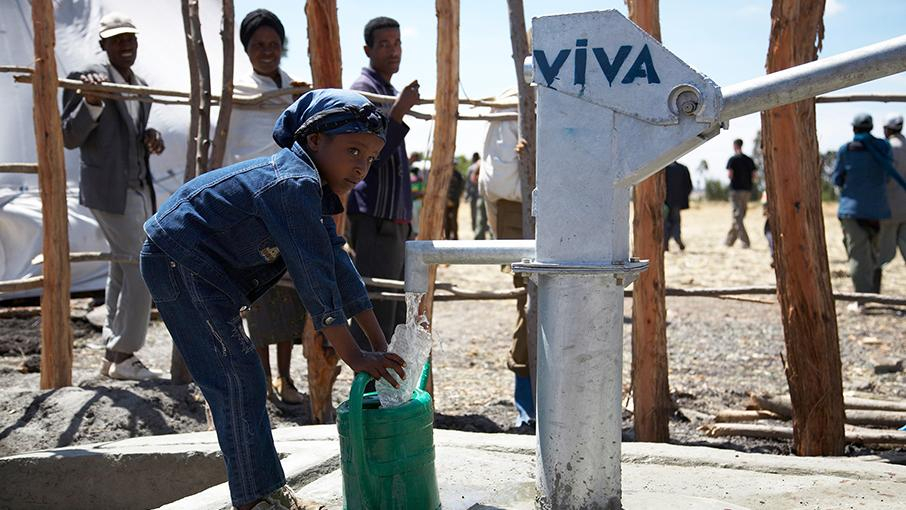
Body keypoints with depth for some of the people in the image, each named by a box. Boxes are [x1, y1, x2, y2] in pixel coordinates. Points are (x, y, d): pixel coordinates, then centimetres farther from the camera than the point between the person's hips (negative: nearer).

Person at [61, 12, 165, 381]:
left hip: (139, 189, 8)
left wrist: (151, 140, 1)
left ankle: (115, 355, 21)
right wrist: (91, 102, -28)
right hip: (109, 191, -8)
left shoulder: (141, 87, 14)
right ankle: (122, 355, -2)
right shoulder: (87, 80, -9)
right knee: (141, 270, -12)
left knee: (123, 271, 12)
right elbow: (70, 138, -12)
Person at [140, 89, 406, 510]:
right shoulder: (293, 184, -25)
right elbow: (313, 277, -27)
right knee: (238, 378, -10)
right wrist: (354, 356, -23)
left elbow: (337, 264, 8)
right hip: (180, 264, -11)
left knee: (236, 380, 14)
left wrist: (380, 344, 5)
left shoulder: (310, 186, 8)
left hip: (200, 269, 11)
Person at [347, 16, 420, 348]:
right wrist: (398, 113, -29)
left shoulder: (389, 91, 20)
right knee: (376, 311, -11)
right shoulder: (364, 90, -9)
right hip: (375, 220, -10)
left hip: (396, 218, 10)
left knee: (397, 314, 13)